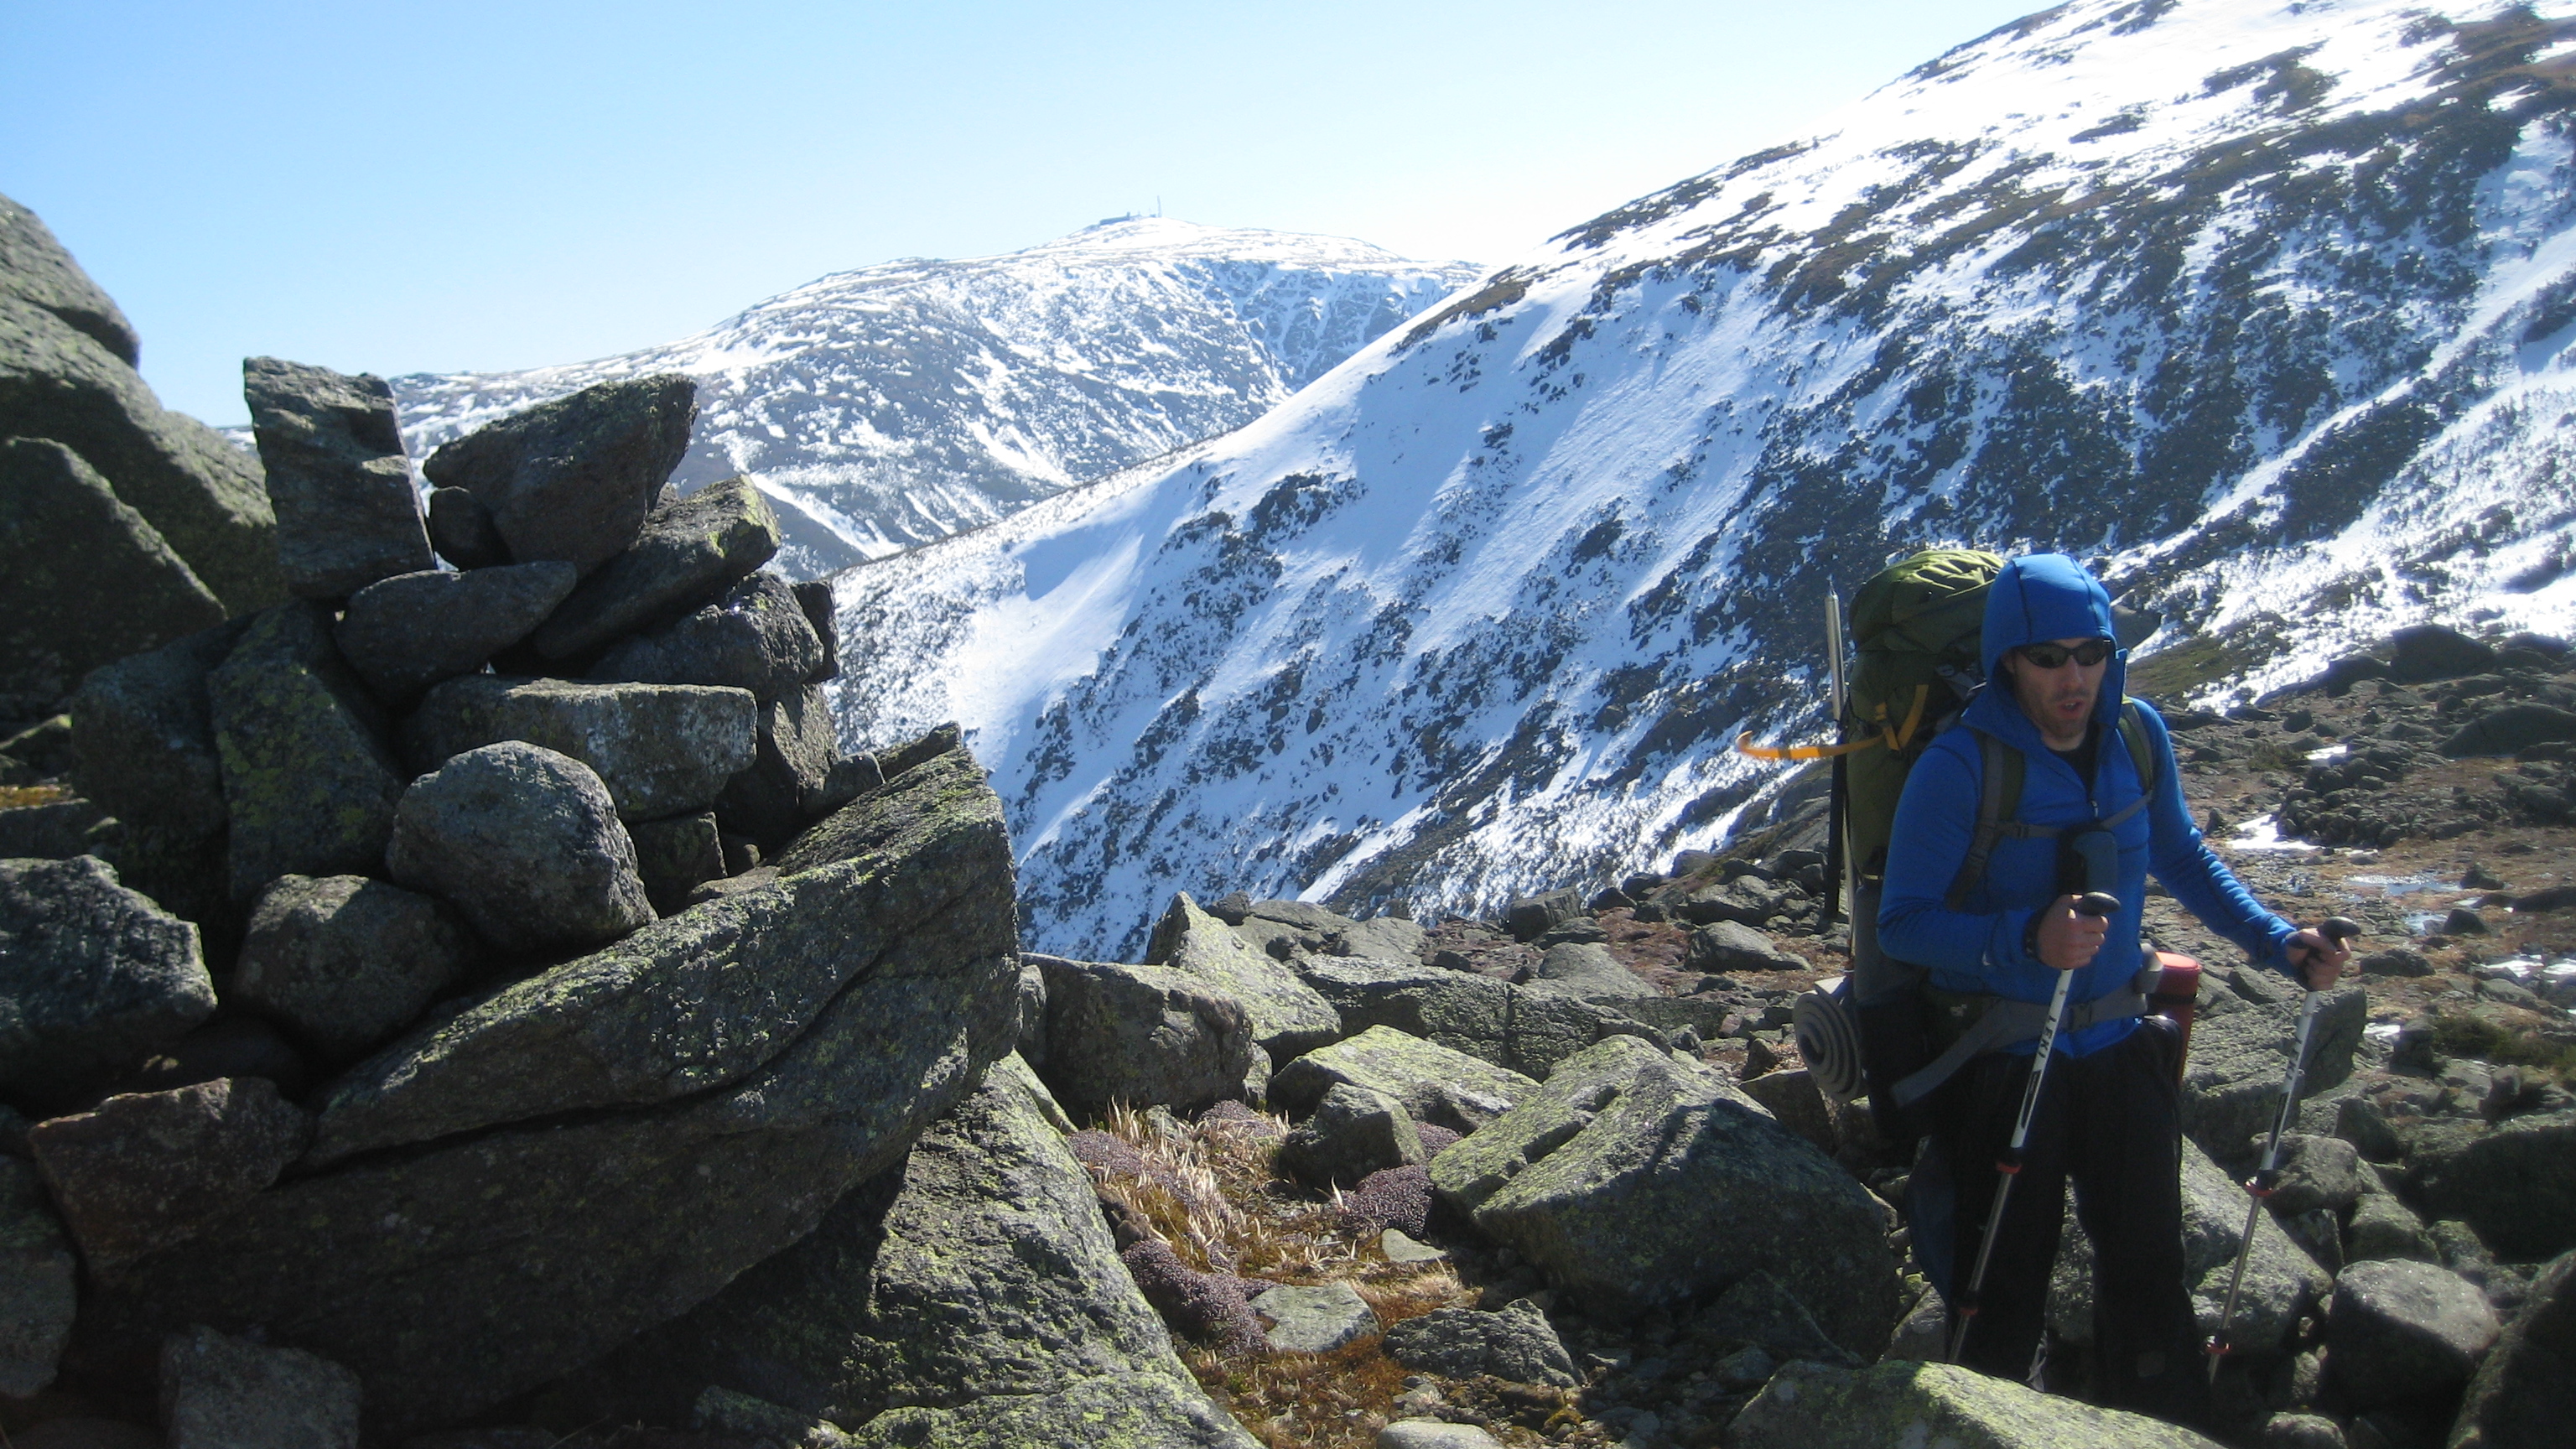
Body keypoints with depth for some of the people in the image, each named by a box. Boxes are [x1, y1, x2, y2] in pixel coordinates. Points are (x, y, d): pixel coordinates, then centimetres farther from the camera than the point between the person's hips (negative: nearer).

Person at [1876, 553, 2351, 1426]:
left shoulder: (2138, 738, -2)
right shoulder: (1959, 765, -19)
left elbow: (2183, 859, 15)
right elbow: (1902, 923, -19)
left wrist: (2279, 942, 3)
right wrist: (2027, 938, -33)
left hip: (2120, 1049, 5)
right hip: (2001, 1058, -5)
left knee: (2149, 1270, 14)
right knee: (2005, 1287, 6)